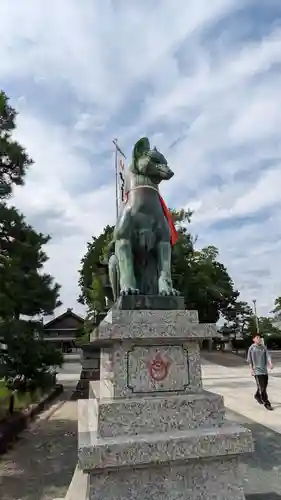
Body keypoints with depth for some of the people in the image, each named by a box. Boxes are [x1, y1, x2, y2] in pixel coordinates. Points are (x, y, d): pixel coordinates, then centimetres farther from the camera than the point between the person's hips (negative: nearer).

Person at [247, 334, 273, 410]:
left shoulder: (263, 347, 8)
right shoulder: (252, 348, -3)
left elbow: (267, 355, -3)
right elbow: (249, 359, 0)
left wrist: (270, 363, -20)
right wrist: (251, 369, -5)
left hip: (264, 369, 5)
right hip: (257, 370, -5)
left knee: (264, 386, 14)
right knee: (262, 387, -8)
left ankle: (257, 395, 38)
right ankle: (266, 403, 0)